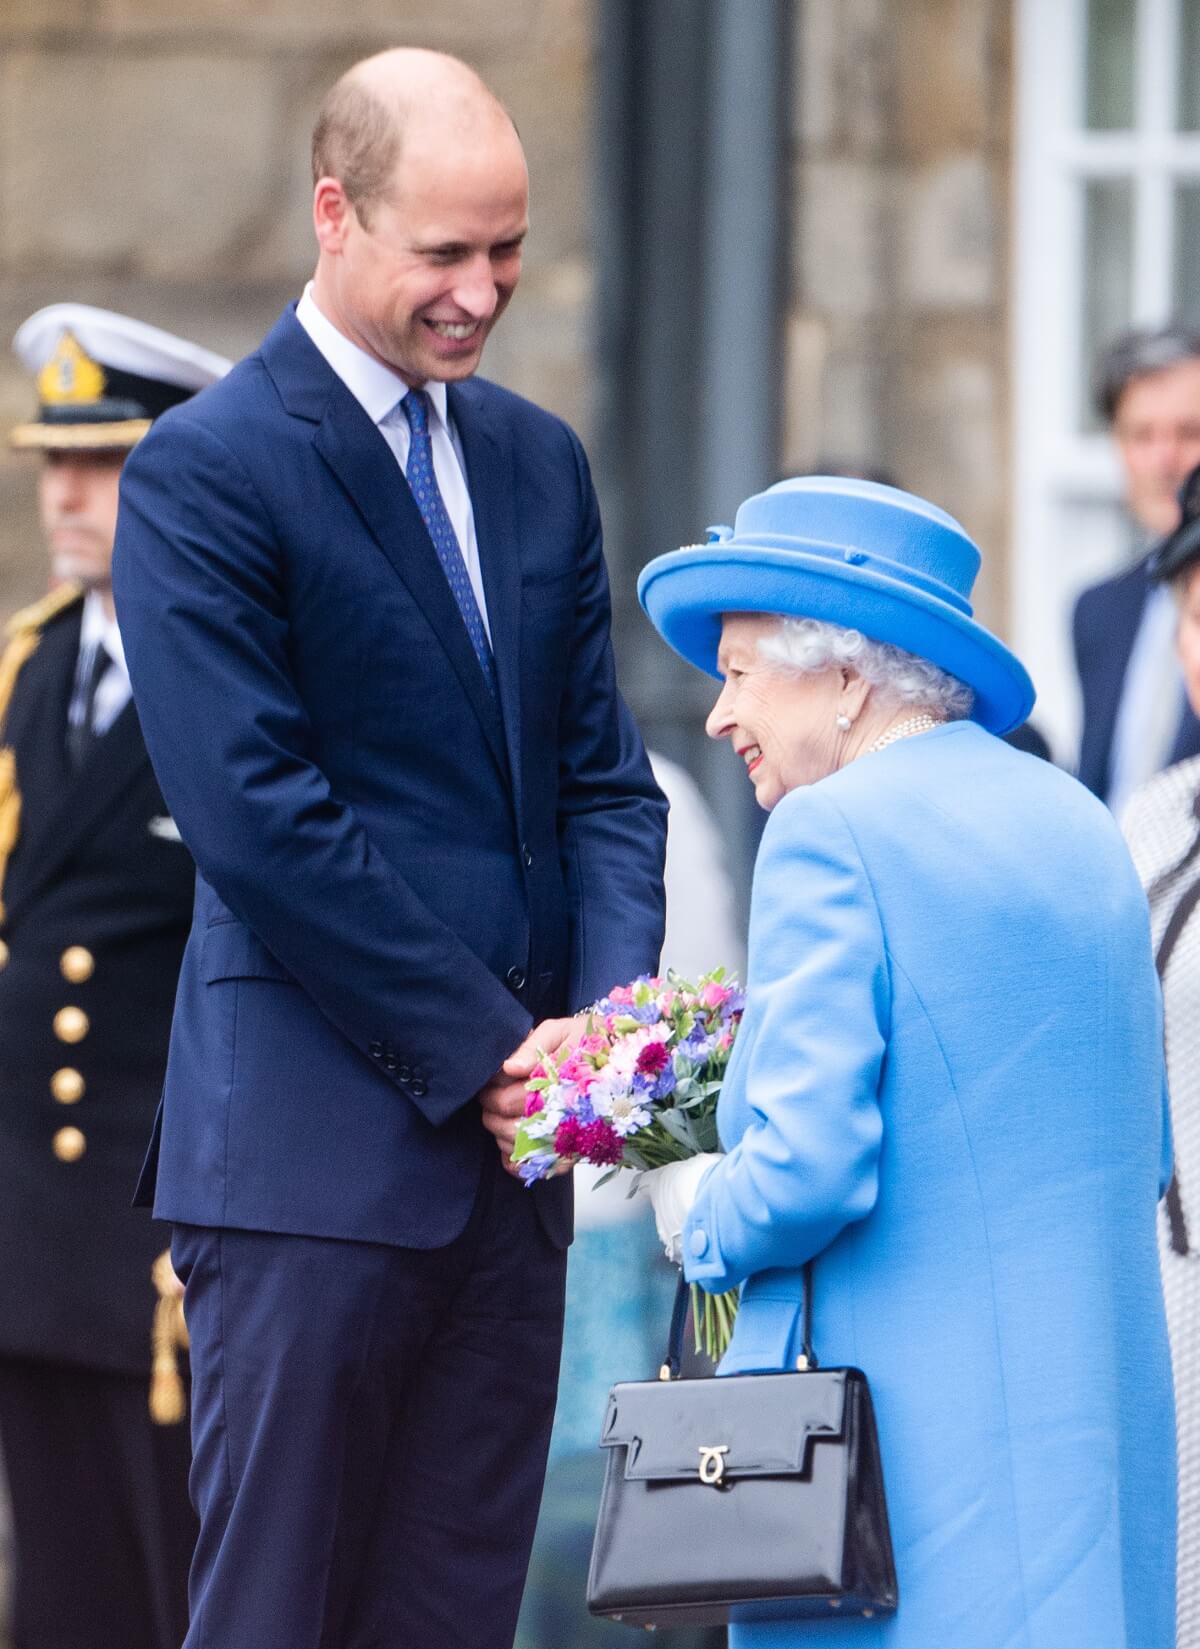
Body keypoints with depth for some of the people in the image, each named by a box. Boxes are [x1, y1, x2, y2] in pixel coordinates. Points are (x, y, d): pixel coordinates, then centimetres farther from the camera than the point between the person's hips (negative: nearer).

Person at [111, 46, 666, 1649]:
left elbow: (603, 775, 14)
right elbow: (258, 819, -13)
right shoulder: (207, 471, -7)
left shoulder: (539, 462, 15)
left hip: (505, 1140, 7)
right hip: (317, 1140, -7)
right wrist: (477, 1049, -14)